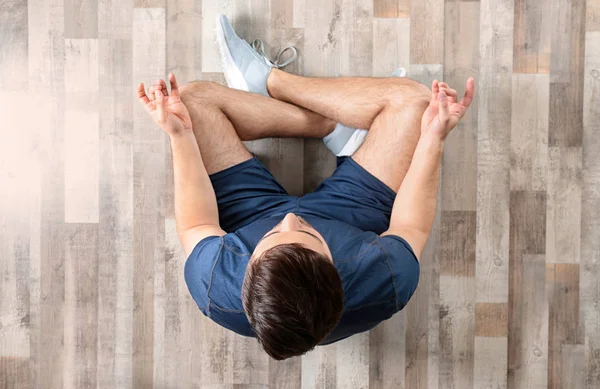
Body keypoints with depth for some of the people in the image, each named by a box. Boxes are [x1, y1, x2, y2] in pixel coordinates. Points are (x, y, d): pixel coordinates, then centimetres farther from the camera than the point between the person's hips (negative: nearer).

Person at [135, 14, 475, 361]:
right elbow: (411, 227, -17)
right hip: (351, 215, 1)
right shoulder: (390, 281, -41)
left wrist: (180, 135, -18)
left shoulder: (214, 287, -39)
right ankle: (271, 80, 13)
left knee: (194, 97, -10)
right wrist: (434, 138, -19)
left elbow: (196, 226, -15)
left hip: (250, 215, 0)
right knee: (411, 97, -6)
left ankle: (326, 123, 10)